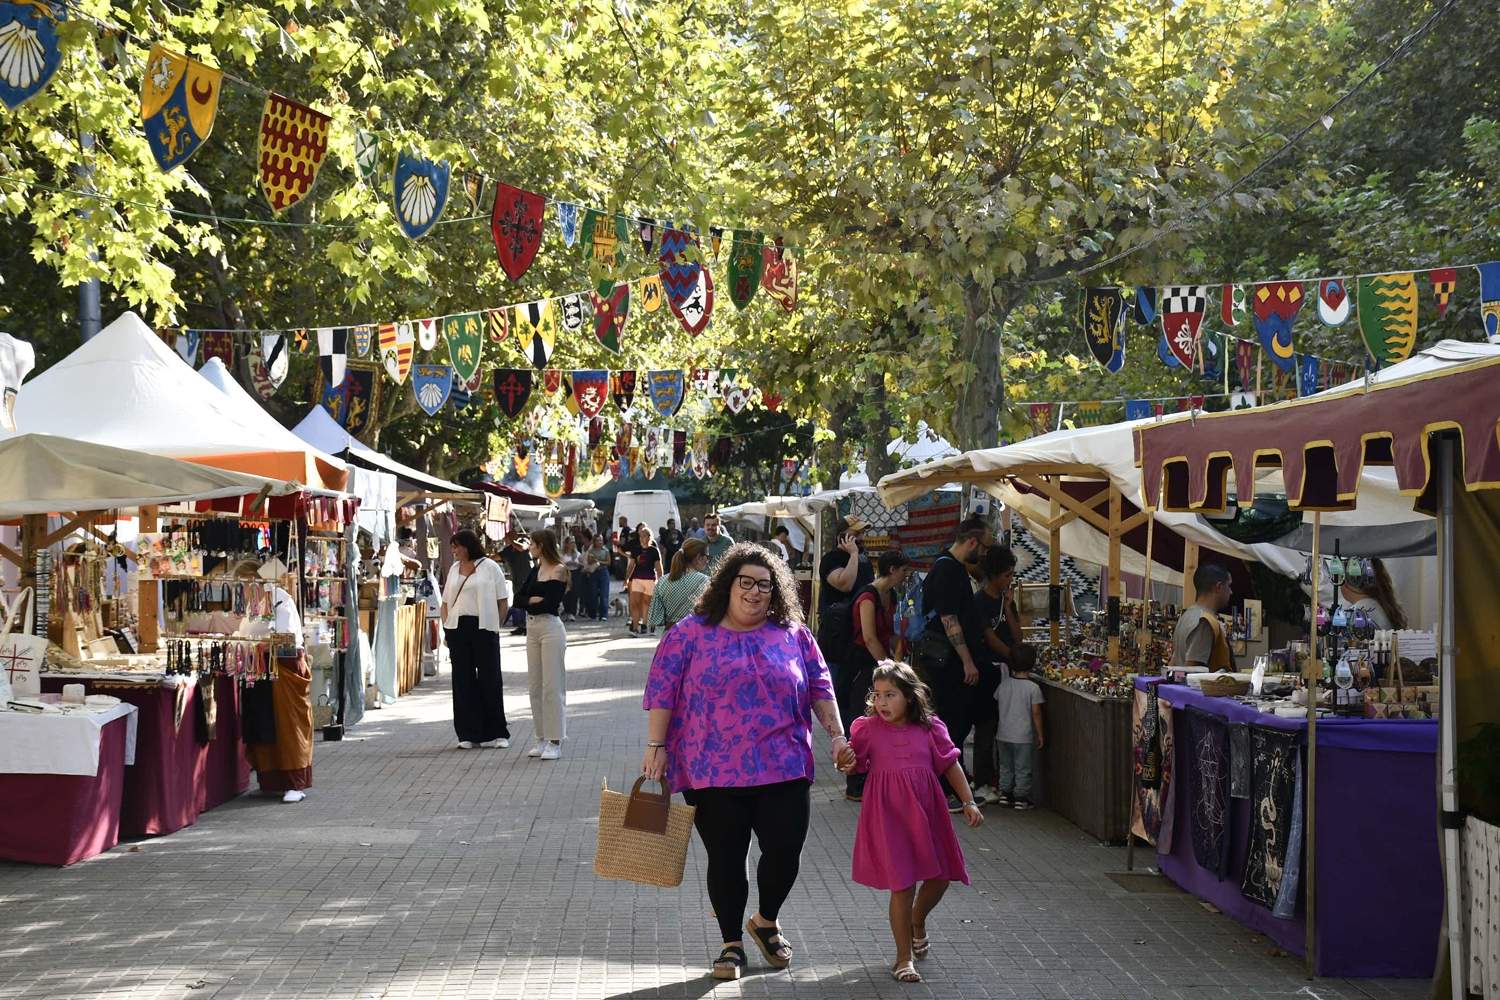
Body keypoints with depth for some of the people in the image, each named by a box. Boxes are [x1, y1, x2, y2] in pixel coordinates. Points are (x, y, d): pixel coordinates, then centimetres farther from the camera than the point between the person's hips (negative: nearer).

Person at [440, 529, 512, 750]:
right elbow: (446, 602, 19)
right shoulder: (454, 569, 15)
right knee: (463, 681, 4)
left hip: (483, 628, -5)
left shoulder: (489, 567, 0)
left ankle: (495, 733, 7)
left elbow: (503, 603, 0)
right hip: (458, 630, 5)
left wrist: (494, 626, -4)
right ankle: (468, 734, 9)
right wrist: (447, 626, 8)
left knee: (489, 679, 0)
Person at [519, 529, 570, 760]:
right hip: (532, 628, 8)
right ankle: (542, 738, 16)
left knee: (552, 685, -6)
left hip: (550, 628, -8)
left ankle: (555, 741, -2)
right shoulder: (536, 571, 14)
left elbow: (550, 603, -18)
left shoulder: (559, 570, -8)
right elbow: (519, 599, 7)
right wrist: (533, 600, -10)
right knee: (535, 684, 10)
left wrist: (530, 604, -3)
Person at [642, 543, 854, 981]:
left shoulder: (794, 635, 9)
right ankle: (732, 944, 21)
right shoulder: (692, 633, 2)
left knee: (785, 852, 0)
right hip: (714, 775, -2)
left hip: (784, 769, 2)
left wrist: (837, 735, 3)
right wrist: (656, 747, -6)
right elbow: (662, 692, 0)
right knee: (725, 859, 4)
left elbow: (820, 690, 13)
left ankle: (766, 921, 28)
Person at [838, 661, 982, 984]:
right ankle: (904, 957, 10)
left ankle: (917, 922, 41)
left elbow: (950, 764, 7)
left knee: (940, 877, 8)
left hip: (926, 812, 3)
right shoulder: (868, 728, -2)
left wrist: (969, 802, 3)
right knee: (902, 885, -5)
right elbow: (855, 765, 3)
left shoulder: (930, 728, 2)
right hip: (888, 815, -3)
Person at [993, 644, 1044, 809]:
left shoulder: (1003, 685, 1)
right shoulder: (1033, 688, -12)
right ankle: (1021, 797, 6)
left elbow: (996, 706, 12)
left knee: (1005, 766, 16)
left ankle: (1005, 793, 19)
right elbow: (1036, 713, -11)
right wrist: (1040, 734, -2)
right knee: (1023, 769, 4)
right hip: (1024, 737, -4)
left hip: (1003, 734, 4)